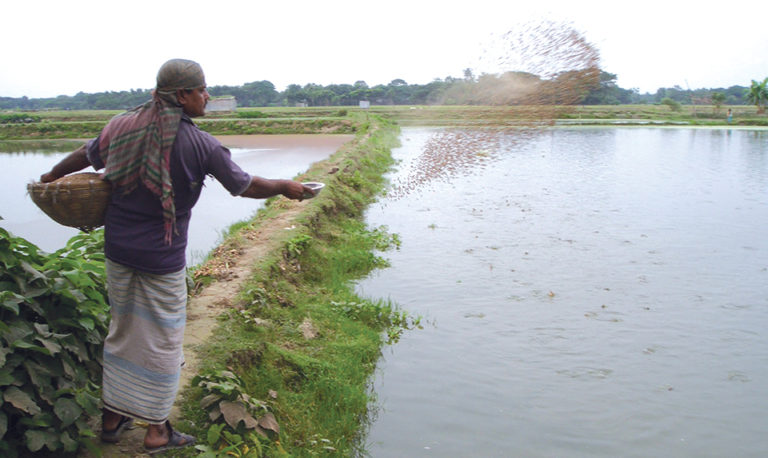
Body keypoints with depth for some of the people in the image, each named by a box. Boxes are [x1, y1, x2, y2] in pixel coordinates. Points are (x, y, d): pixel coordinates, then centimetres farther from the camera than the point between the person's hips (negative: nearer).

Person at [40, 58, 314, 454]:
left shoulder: (126, 126, 1)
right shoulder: (200, 145, -14)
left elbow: (87, 155, 17)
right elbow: (246, 186, -7)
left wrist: (52, 175, 35)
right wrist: (286, 187, 10)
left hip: (118, 248, 6)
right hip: (161, 258, -6)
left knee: (122, 329, 19)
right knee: (161, 339, 7)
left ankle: (112, 417, 31)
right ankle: (157, 431, 19)